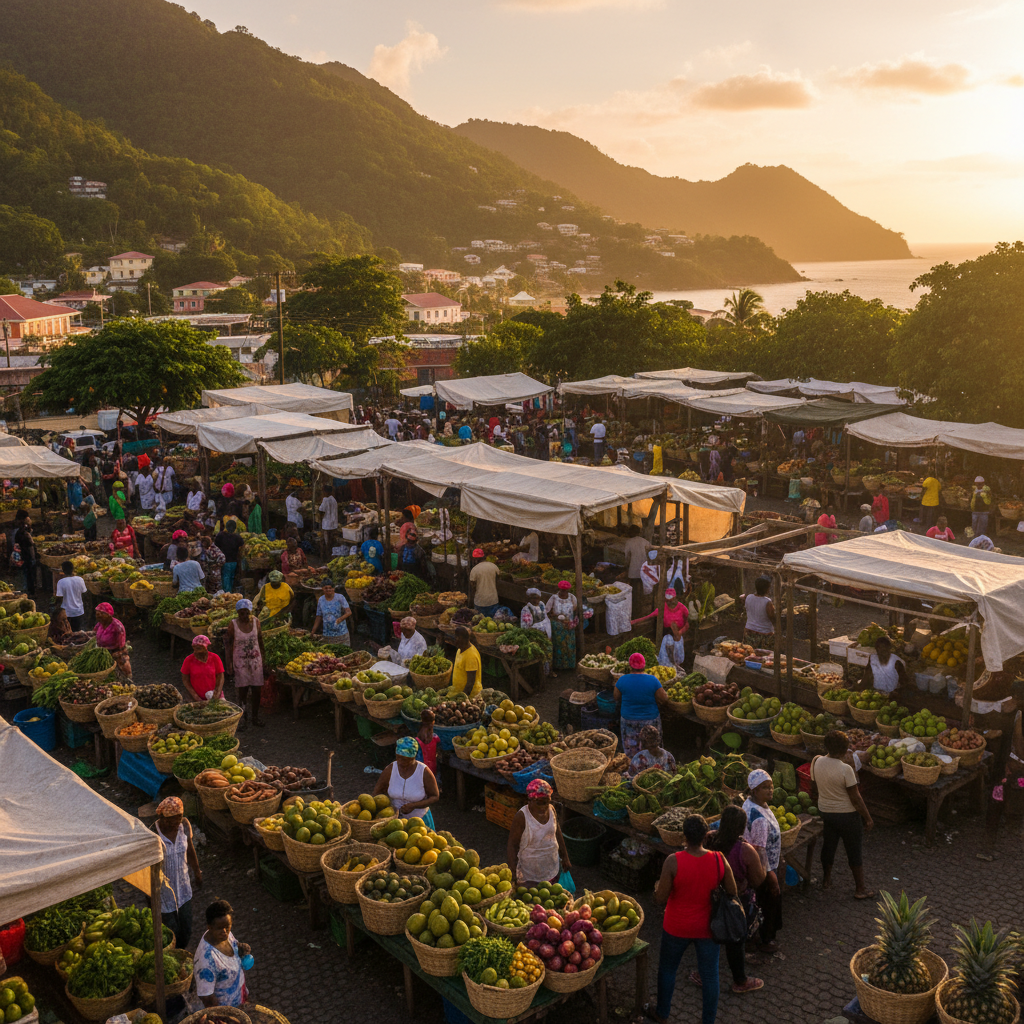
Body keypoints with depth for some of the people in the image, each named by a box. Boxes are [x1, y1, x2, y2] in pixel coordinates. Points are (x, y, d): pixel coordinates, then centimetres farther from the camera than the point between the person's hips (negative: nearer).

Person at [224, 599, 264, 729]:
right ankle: (242, 718, 10)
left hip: (256, 660, 3)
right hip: (240, 661, -3)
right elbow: (228, 646, -6)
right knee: (243, 690, -1)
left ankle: (255, 717, 18)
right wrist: (229, 665, -8)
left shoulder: (255, 621, -1)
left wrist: (263, 659, 10)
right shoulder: (233, 624, -9)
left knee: (256, 689, 4)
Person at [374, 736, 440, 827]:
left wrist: (413, 805, -23)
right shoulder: (390, 769, -10)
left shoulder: (424, 772, -17)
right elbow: (377, 790, 3)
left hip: (419, 819, -2)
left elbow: (435, 797, -10)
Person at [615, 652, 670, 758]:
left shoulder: (622, 680, -14)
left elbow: (617, 699, -1)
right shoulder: (653, 680, -16)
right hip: (650, 720, 0)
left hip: (629, 721, 1)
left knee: (631, 752, 15)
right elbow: (664, 700, -10)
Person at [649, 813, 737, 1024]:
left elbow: (660, 898, -21)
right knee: (710, 975, 18)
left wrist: (657, 887, 1)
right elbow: (732, 893, -7)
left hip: (677, 927, -1)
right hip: (707, 927, 1)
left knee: (667, 969, 23)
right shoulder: (719, 861, -18)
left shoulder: (673, 862, -26)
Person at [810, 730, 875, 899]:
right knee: (855, 852, 11)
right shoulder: (846, 769, -27)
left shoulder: (816, 761, -10)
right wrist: (868, 818, -8)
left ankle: (826, 880, 39)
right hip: (847, 815, -5)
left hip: (825, 812, 5)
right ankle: (860, 890, 21)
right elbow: (855, 798, -20)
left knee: (828, 846, 23)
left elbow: (814, 788, 4)